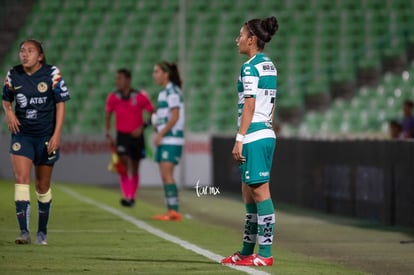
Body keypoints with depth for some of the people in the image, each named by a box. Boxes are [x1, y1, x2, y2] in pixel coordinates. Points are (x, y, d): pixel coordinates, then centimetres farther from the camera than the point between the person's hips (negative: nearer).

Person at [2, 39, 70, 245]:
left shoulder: (52, 73, -8)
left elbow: (60, 104, -6)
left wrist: (56, 134, -12)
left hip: (46, 136, -1)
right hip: (22, 134, 1)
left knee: (43, 185, 9)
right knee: (21, 179, -16)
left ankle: (42, 231, 25)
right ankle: (24, 232, -20)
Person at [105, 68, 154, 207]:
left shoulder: (140, 97, -13)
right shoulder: (113, 97, -6)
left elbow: (152, 113, -5)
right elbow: (108, 116, 7)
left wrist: (142, 127, -17)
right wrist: (108, 134, -2)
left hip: (136, 135, 0)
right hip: (122, 135, 0)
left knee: (134, 168, 10)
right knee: (124, 161, -19)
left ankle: (132, 197, 25)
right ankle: (126, 196, -21)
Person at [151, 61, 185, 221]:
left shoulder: (172, 91, -10)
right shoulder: (164, 92, 18)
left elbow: (175, 116, -16)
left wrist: (160, 134, -16)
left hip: (172, 139, -9)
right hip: (165, 140, 9)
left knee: (167, 174, -14)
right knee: (164, 176, 6)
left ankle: (174, 211, -17)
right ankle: (171, 212, 6)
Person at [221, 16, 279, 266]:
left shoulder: (250, 68, -12)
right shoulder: (270, 66, 14)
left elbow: (249, 106, -16)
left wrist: (240, 138, -16)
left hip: (254, 135, -9)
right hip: (267, 134, 9)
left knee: (260, 192, -7)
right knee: (249, 193, 14)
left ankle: (265, 254, -6)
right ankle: (247, 252, 19)